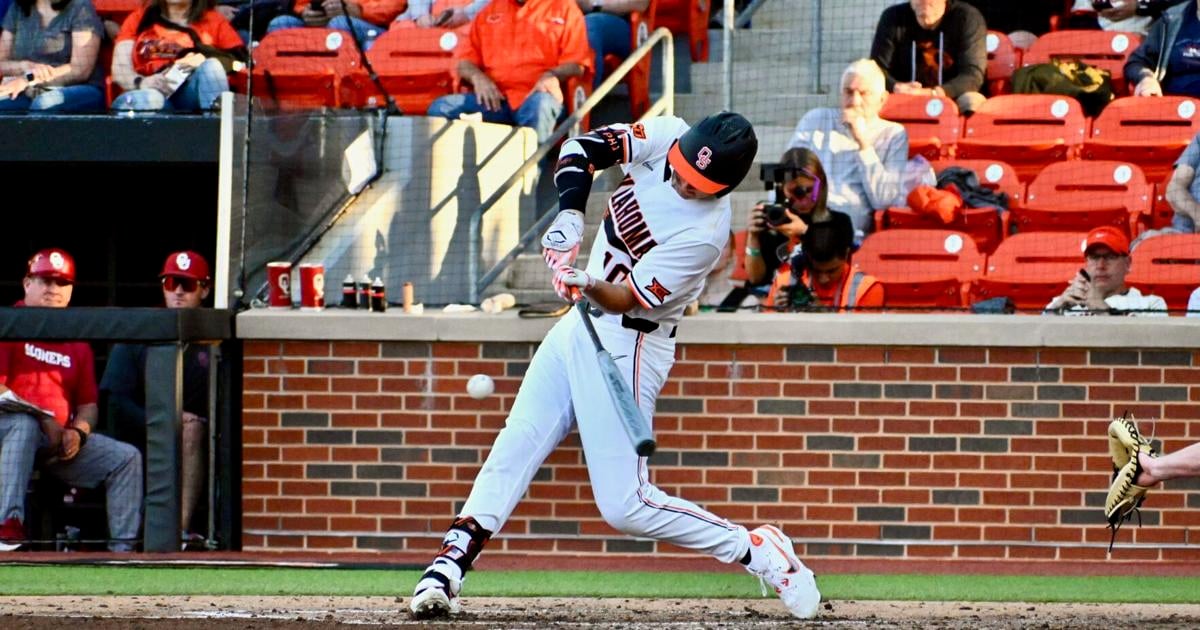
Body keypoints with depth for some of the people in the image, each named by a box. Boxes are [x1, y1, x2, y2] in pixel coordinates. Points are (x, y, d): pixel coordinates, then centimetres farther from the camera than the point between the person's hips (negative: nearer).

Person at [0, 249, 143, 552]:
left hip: (61, 440, 6)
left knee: (127, 457, -8)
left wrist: (78, 432, -6)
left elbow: (88, 402, 17)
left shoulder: (77, 342, 18)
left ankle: (123, 547, -18)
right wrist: (44, 421, -18)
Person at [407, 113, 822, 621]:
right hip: (582, 323, 7)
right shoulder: (665, 136, -7)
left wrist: (589, 286, -43)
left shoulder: (706, 230, -25)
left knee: (626, 505, -10)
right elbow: (581, 149, -5)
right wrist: (569, 214, -21)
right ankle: (449, 565, -1)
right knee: (514, 447, 0)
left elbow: (630, 299, -24)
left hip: (626, 345, -7)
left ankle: (757, 551, 1)